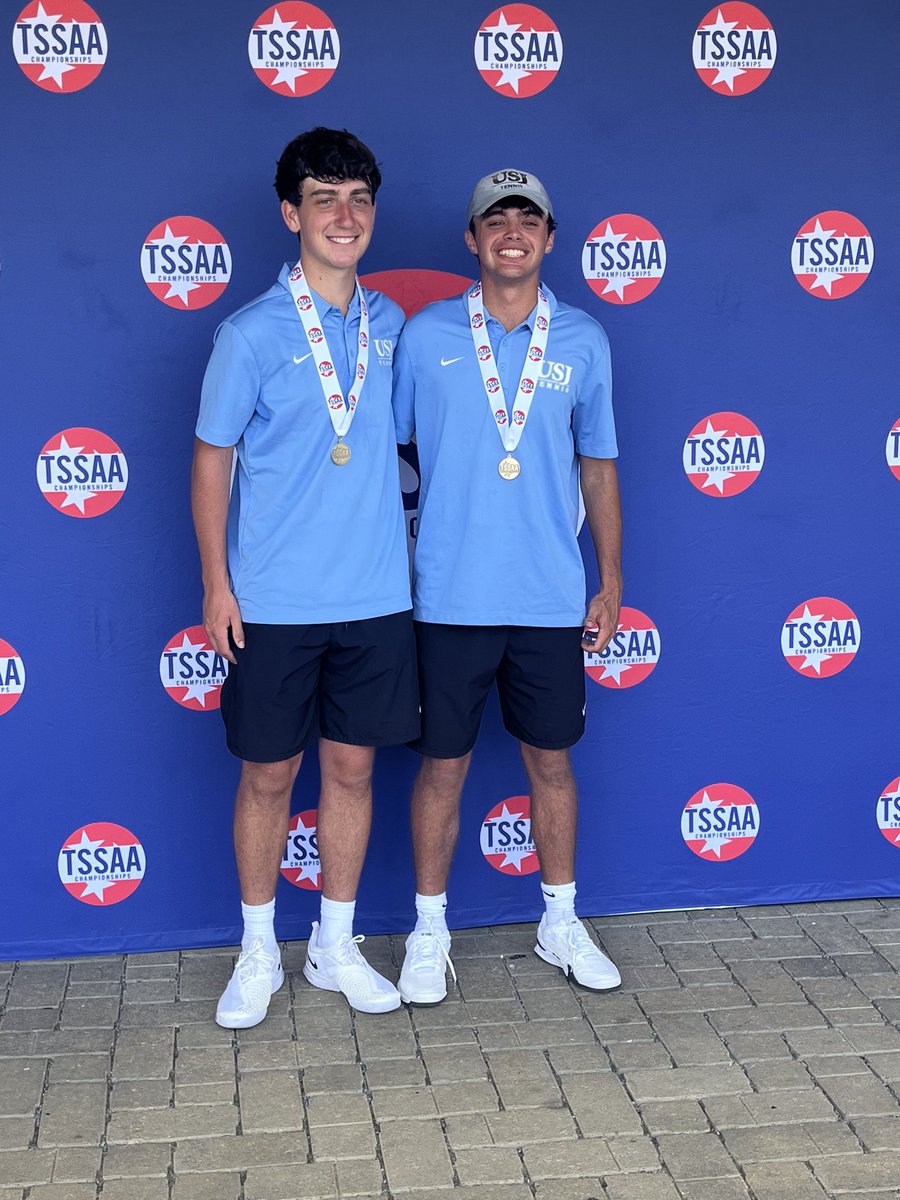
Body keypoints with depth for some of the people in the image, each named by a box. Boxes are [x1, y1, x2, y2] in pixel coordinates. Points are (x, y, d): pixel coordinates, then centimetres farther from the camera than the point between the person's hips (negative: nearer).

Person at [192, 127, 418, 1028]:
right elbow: (211, 460, -2)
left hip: (375, 597, 3)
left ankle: (336, 946, 27)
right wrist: (216, 586, -5)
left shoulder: (390, 325, 6)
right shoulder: (252, 333, -6)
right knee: (268, 775, 7)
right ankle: (258, 953, 25)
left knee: (352, 767, 11)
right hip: (274, 604, -3)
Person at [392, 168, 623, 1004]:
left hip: (551, 598, 2)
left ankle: (560, 923, 30)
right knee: (442, 766, 7)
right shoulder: (426, 335, 0)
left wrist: (610, 583, 8)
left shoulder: (582, 341, 4)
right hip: (450, 597, -1)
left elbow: (598, 465, 9)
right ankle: (429, 933, 24)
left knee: (551, 759, 12)